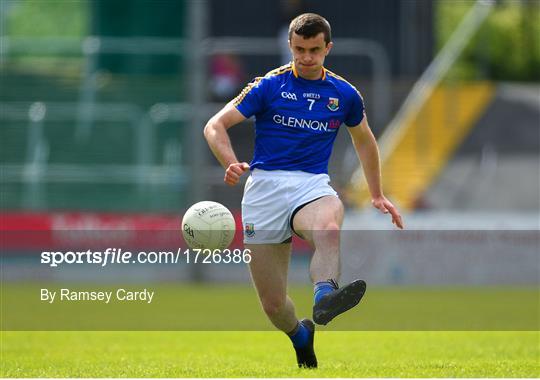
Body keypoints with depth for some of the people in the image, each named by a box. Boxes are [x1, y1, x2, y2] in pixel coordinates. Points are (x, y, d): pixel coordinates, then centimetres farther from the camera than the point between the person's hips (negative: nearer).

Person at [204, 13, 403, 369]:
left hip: (312, 185, 1)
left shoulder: (344, 94, 10)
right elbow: (215, 126, -2)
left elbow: (364, 140, 29)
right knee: (273, 304, -4)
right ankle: (301, 336, 30)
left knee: (329, 226, -39)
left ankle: (325, 296, -65)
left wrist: (377, 196, 30)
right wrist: (232, 163, -22)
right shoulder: (269, 86, 1)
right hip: (265, 185, -1)